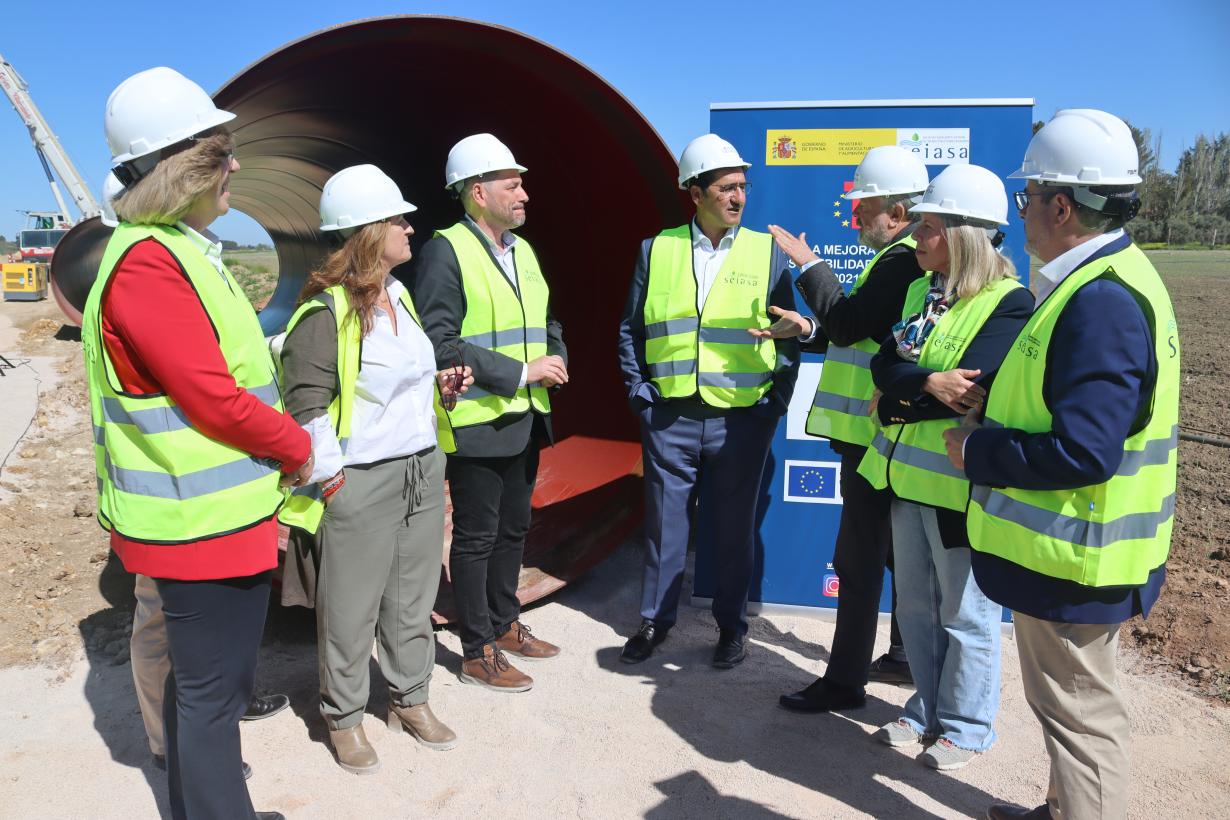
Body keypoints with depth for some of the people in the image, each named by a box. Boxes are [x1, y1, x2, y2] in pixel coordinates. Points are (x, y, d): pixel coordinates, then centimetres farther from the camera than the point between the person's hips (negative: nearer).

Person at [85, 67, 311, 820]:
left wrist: (277, 474, 10)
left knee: (205, 681, 22)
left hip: (223, 511, 10)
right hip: (203, 523, -10)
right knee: (214, 690, 5)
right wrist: (297, 450, -7)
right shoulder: (147, 263, -20)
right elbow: (212, 398, -23)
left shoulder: (182, 249, 12)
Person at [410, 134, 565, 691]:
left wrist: (556, 359, -1)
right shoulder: (446, 252, -12)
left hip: (525, 418, 8)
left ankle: (504, 624, 36)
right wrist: (520, 372, -20)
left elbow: (546, 322, 21)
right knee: (476, 537, 4)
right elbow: (439, 342, -19)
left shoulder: (522, 250, 13)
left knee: (513, 528, 18)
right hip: (478, 421, -8)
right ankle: (478, 654, 18)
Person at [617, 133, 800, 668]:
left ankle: (731, 626, 29)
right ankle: (655, 620, 29)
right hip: (670, 417, 1)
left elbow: (789, 336, 5)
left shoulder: (767, 252, 3)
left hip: (742, 419, 0)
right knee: (664, 523, 11)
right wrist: (640, 394, 2)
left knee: (734, 529, 11)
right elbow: (630, 329, 9)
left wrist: (775, 404, -1)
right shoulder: (656, 250, 5)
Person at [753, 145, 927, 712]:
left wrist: (808, 263, -11)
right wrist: (806, 329, 6)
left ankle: (845, 682, 10)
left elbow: (848, 323, -22)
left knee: (858, 561, -2)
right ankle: (906, 658, 34)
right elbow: (862, 333, 19)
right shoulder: (905, 256, 16)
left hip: (874, 436, -11)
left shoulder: (903, 259, -17)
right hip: (885, 432, 11)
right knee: (897, 551, 19)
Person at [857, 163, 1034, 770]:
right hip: (907, 471, 7)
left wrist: (899, 398, -14)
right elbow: (884, 363, -3)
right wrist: (928, 385, -21)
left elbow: (973, 387, -23)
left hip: (960, 481, -7)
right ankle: (928, 711, 37)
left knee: (965, 614, 8)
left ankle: (966, 728, 28)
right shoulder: (920, 291, 9)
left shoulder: (1011, 304, -13)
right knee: (915, 605, 18)